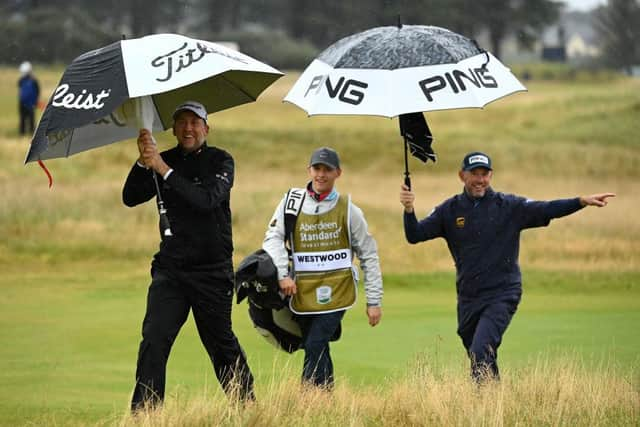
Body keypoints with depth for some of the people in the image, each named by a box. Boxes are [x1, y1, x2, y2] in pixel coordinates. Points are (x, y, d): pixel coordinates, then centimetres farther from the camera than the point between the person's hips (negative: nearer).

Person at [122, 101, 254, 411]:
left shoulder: (220, 161, -3)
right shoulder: (165, 160, 7)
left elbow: (207, 200, -21)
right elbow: (130, 198, -3)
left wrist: (165, 171, -24)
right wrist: (143, 162, -19)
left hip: (213, 270, -3)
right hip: (170, 268, 3)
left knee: (221, 342, 6)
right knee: (154, 339, -9)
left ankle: (245, 405, 22)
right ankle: (143, 413, -8)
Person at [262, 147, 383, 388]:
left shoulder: (348, 210, 2)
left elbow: (369, 256, 6)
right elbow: (273, 238, -2)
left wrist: (374, 301, 3)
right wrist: (283, 275, -18)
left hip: (335, 293, -3)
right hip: (303, 293, 3)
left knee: (314, 348, -14)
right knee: (317, 351, 9)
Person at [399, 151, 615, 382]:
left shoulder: (510, 206, -1)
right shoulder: (450, 210, 5)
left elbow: (546, 210, -11)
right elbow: (415, 235, -1)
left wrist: (582, 201, -25)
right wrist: (409, 210, -21)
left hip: (502, 296, -4)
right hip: (468, 299, 4)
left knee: (481, 352, -21)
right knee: (480, 360, 13)